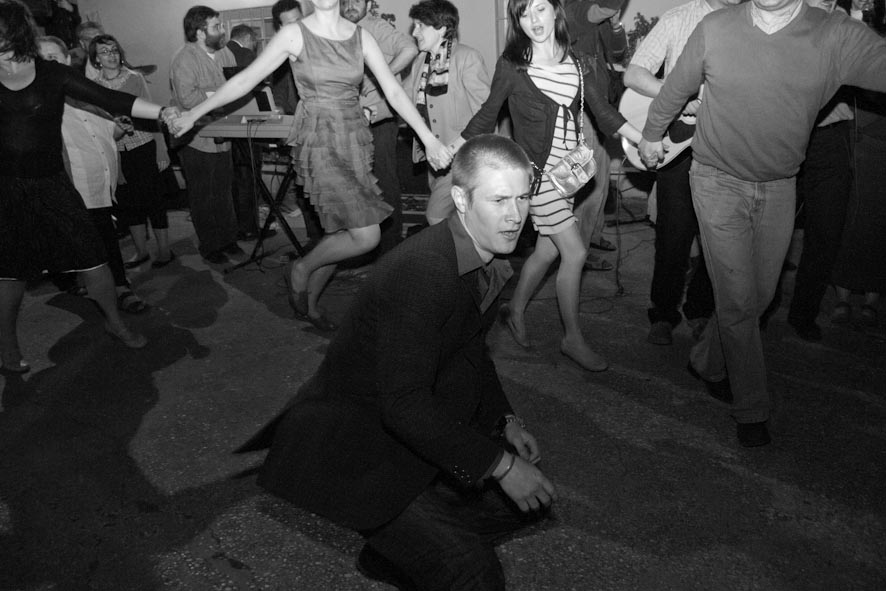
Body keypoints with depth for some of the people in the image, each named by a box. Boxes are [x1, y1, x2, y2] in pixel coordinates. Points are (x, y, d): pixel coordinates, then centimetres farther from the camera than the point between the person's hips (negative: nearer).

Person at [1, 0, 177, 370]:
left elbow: (108, 99, -14)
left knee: (91, 260, -2)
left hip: (52, 186, 0)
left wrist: (161, 112, -24)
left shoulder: (52, 75, -4)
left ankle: (114, 322, 22)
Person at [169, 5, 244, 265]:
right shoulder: (185, 59, -16)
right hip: (196, 141, -6)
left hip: (222, 136, 6)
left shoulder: (225, 53, 7)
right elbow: (187, 98, -27)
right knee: (203, 197, 5)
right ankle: (209, 247, 18)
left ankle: (228, 239, 30)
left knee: (224, 192, 16)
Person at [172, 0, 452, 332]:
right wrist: (195, 113, 2)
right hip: (318, 142, -5)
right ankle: (302, 270, 12)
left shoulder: (360, 37, 6)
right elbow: (246, 79, 1)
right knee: (366, 236, -14)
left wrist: (429, 139, -5)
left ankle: (308, 304, 30)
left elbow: (393, 91, 2)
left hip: (354, 140, 5)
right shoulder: (294, 34, -3)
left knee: (341, 233, 9)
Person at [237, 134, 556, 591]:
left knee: (533, 497, 8)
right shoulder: (418, 272, -29)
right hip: (351, 445, -9)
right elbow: (404, 406, -30)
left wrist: (506, 421, 7)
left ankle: (402, 548, 15)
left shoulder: (489, 259, 0)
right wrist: (499, 464, -24)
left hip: (426, 429, 9)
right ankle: (393, 547, 12)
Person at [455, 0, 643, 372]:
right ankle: (573, 339, 9)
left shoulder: (577, 63, 7)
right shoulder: (511, 65, -5)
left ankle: (515, 311, 34)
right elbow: (488, 113, 4)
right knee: (575, 253, -7)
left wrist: (645, 141, 6)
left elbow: (602, 111, 10)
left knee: (547, 250, 11)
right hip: (536, 170, -5)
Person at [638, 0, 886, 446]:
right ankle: (752, 410, 15)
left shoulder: (839, 37, -9)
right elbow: (675, 90, 6)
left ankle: (707, 362, 38)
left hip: (779, 188, 2)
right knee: (738, 300, -2)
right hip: (718, 180, -2)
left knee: (759, 295, 12)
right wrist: (651, 137, 19)